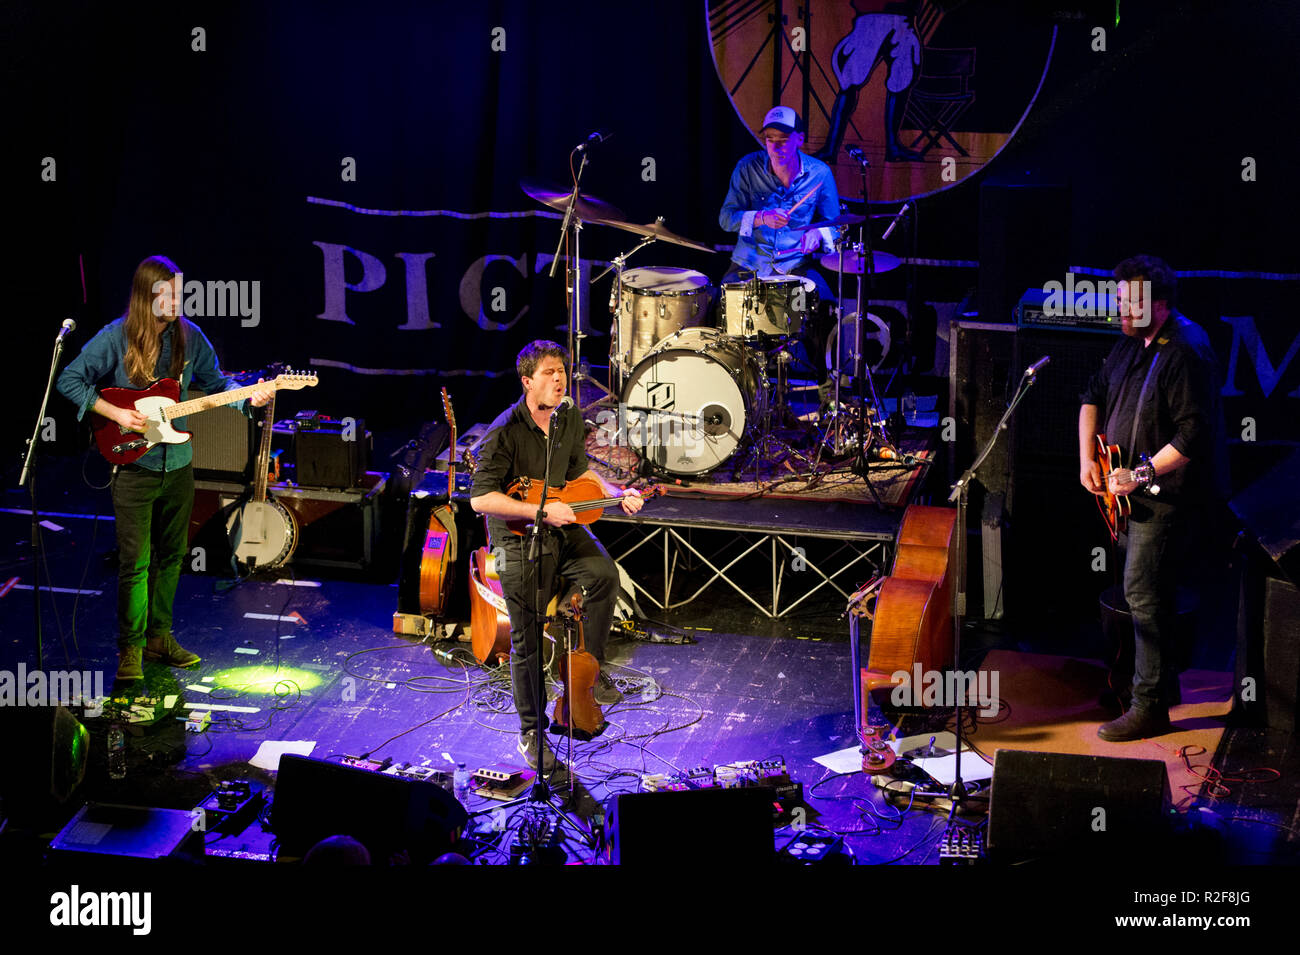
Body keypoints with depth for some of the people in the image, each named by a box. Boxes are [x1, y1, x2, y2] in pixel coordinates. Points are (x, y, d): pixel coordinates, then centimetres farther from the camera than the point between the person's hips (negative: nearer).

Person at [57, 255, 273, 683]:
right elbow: (69, 380, -7)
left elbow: (215, 382, 11)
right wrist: (115, 413, -17)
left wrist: (248, 396, -9)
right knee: (134, 561, -5)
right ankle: (130, 648, 6)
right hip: (133, 466, -5)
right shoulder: (115, 338, -11)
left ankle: (159, 636, 28)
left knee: (171, 555, 14)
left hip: (178, 465, 5)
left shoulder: (189, 336, 1)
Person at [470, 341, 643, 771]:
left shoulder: (570, 419, 1)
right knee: (526, 640, 1)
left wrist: (616, 494, 1)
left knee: (604, 573, -24)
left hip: (562, 528, 5)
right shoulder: (505, 432, -20)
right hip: (517, 538, -5)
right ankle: (532, 731, 17)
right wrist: (542, 511, -26)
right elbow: (481, 498, -23)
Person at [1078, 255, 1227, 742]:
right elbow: (1095, 396, 19)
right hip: (1131, 488, 10)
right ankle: (1163, 678, 33)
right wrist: (1087, 458, 6)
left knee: (1144, 593, -11)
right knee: (1147, 591, 18)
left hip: (1166, 494, -9)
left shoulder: (1186, 353, -21)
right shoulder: (1133, 342, 9)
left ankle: (1150, 706, -6)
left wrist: (1140, 475, -22)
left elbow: (1193, 435, -25)